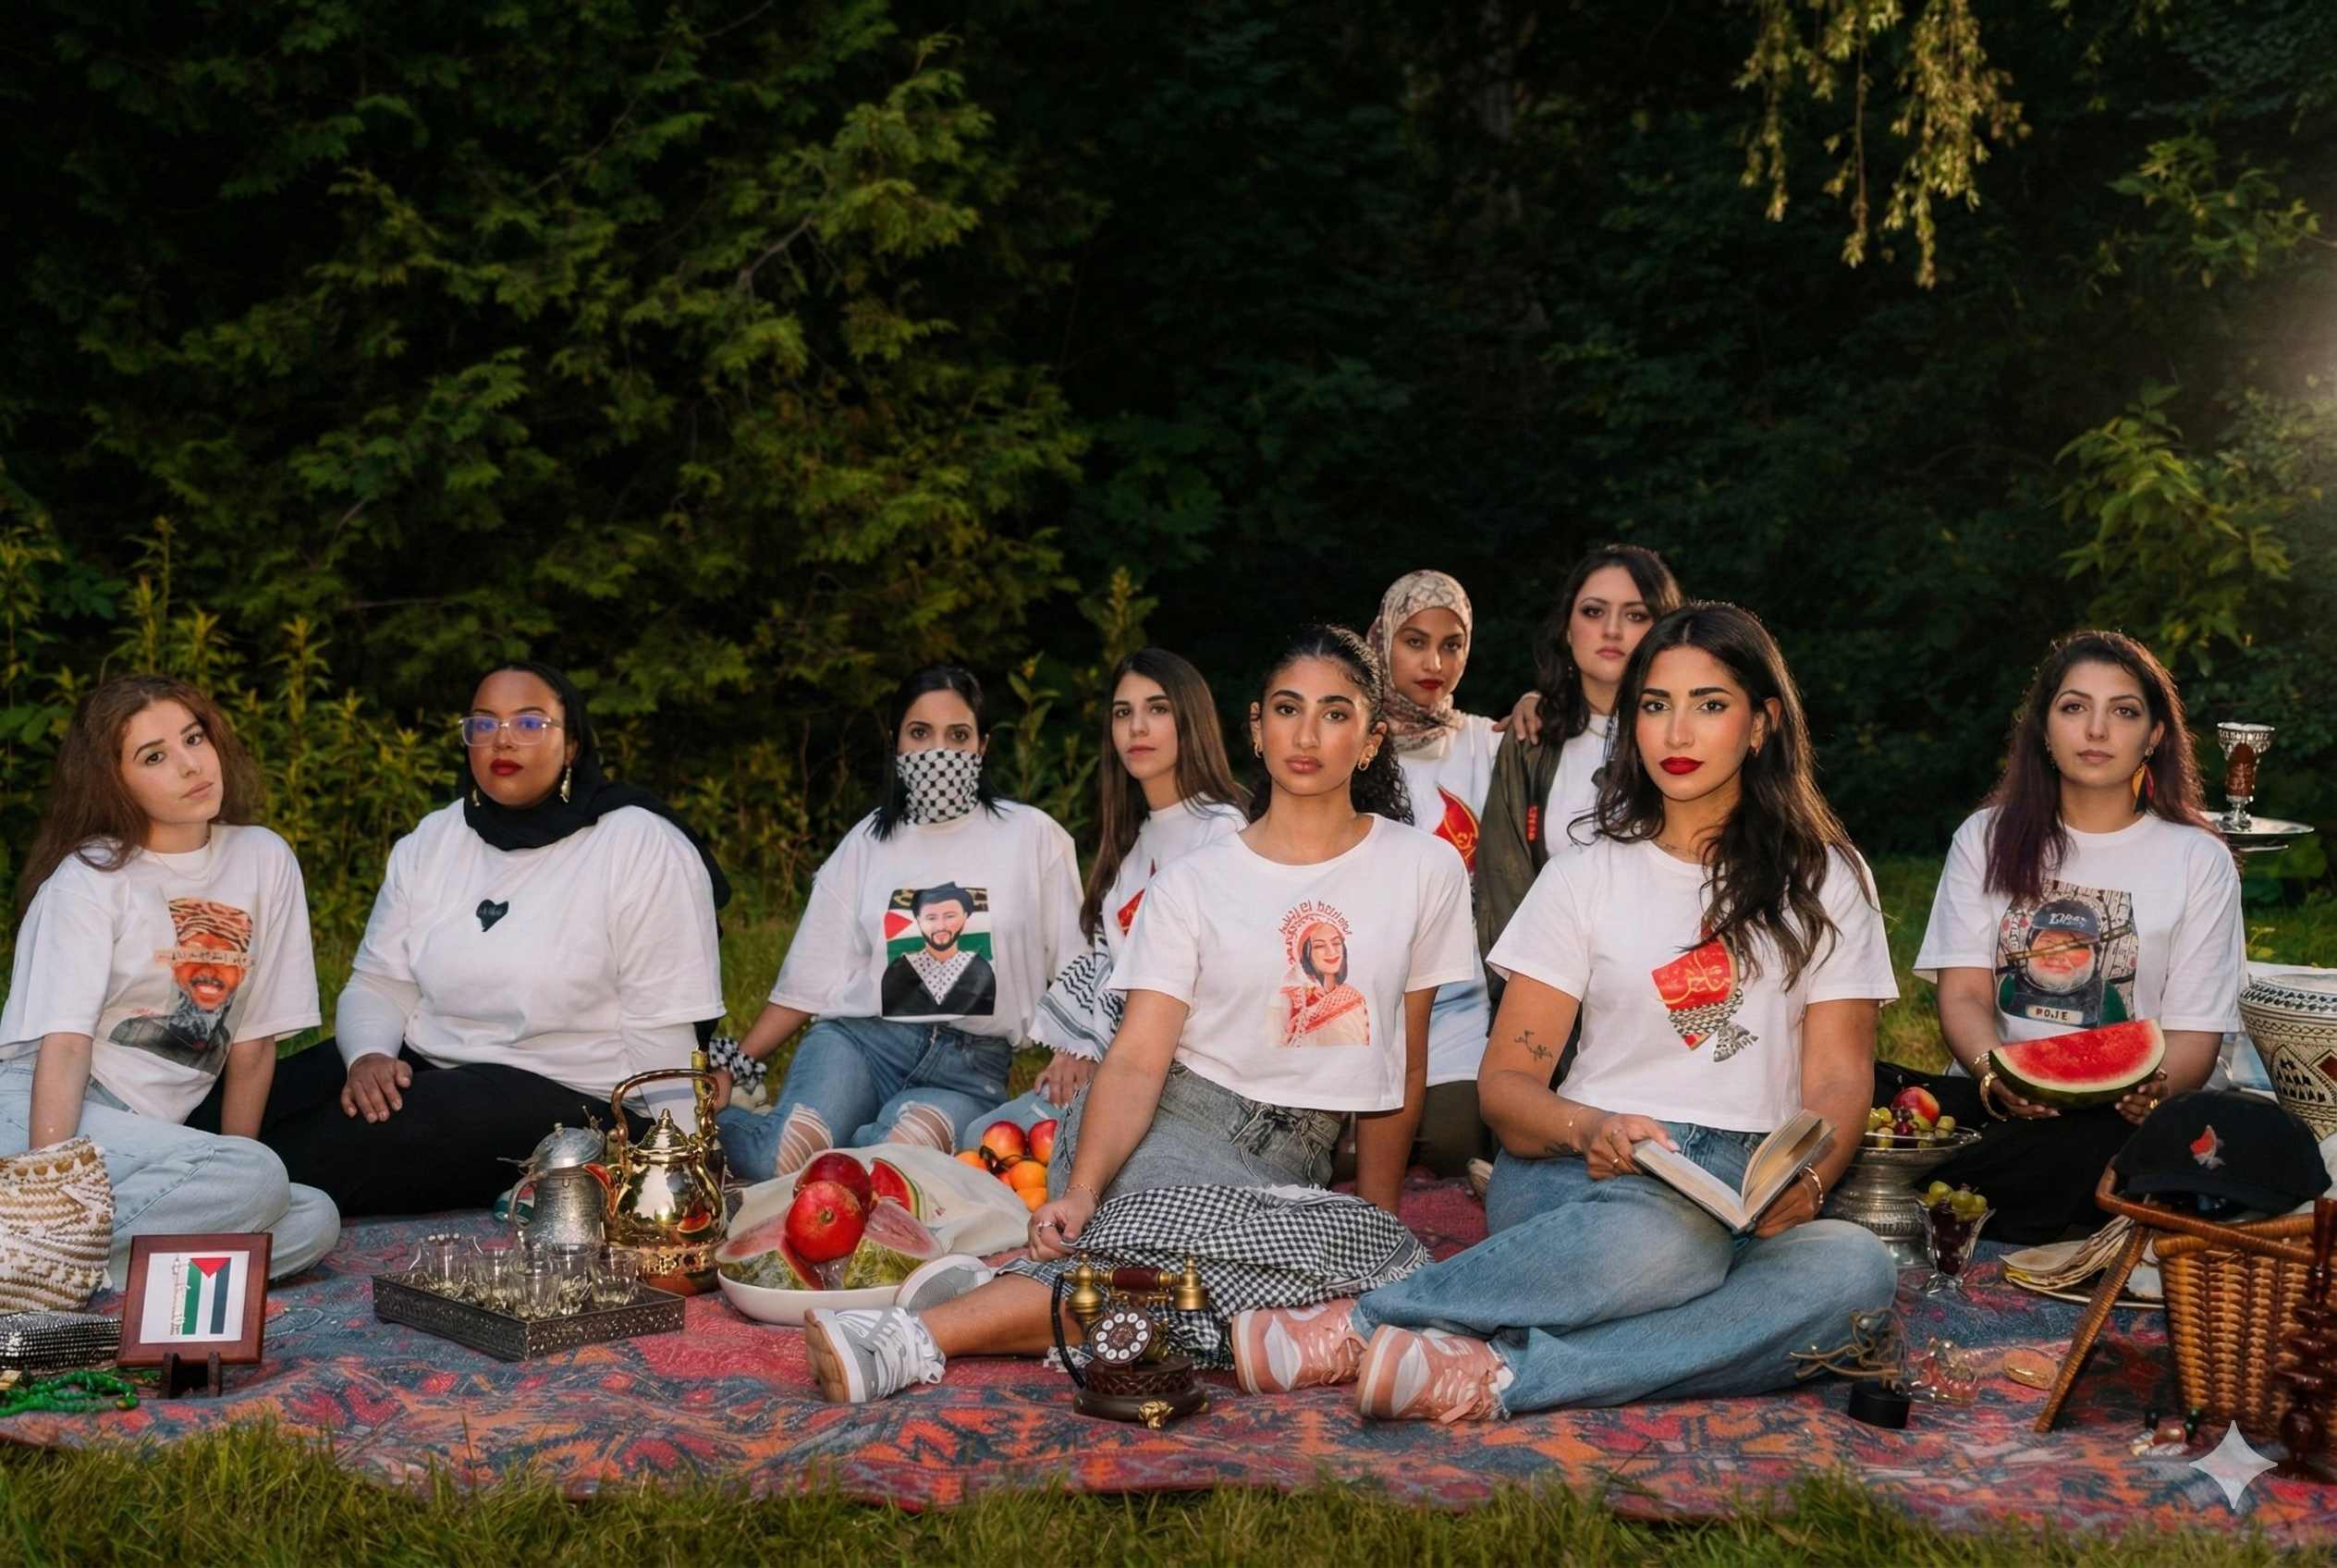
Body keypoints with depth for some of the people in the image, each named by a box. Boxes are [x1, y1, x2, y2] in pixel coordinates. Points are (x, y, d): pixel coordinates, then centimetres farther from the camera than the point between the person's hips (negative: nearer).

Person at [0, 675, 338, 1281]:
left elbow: (254, 1038, 6)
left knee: (313, 1220, -21)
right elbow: (64, 1045, -17)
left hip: (150, 1133, 6)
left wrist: (228, 1174, 4)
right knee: (258, 1179, -29)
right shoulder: (90, 878, -6)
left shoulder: (264, 860, 6)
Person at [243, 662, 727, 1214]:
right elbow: (379, 985, 9)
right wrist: (368, 1056, -15)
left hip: (570, 1097, -6)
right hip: (419, 1071, 6)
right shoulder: (431, 841, 10)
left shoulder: (644, 848, -8)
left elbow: (665, 1037, -13)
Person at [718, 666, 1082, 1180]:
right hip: (859, 1040, 1)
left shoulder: (1032, 836, 6)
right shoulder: (868, 842, 13)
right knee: (777, 1161, -29)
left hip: (969, 1064, -1)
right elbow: (811, 979, 11)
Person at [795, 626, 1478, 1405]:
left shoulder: (1428, 871, 7)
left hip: (1290, 1157, 4)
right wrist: (1082, 1190, -24)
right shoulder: (1193, 883, 2)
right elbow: (1137, 1057, -8)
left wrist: (1377, 1209, 14)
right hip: (1175, 1121, -3)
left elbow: (1405, 1065, 13)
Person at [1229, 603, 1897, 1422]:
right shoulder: (1589, 876, 11)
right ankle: (1352, 1325, -34)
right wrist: (1591, 1130, -17)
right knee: (1670, 1238, -39)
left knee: (1858, 1267, -35)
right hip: (1585, 1180, -2)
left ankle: (1503, 1373, -40)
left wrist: (1804, 1180, -18)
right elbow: (1504, 1083, 5)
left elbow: (1839, 1076, 5)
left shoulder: (1824, 880, 13)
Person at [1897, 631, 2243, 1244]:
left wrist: (2153, 1089, -25)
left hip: (2129, 1115, -1)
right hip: (1994, 1100, 1)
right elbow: (1964, 994, 2)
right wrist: (1996, 1075, -21)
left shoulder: (2198, 860, 8)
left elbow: (2195, 1035, 0)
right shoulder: (1988, 839, 13)